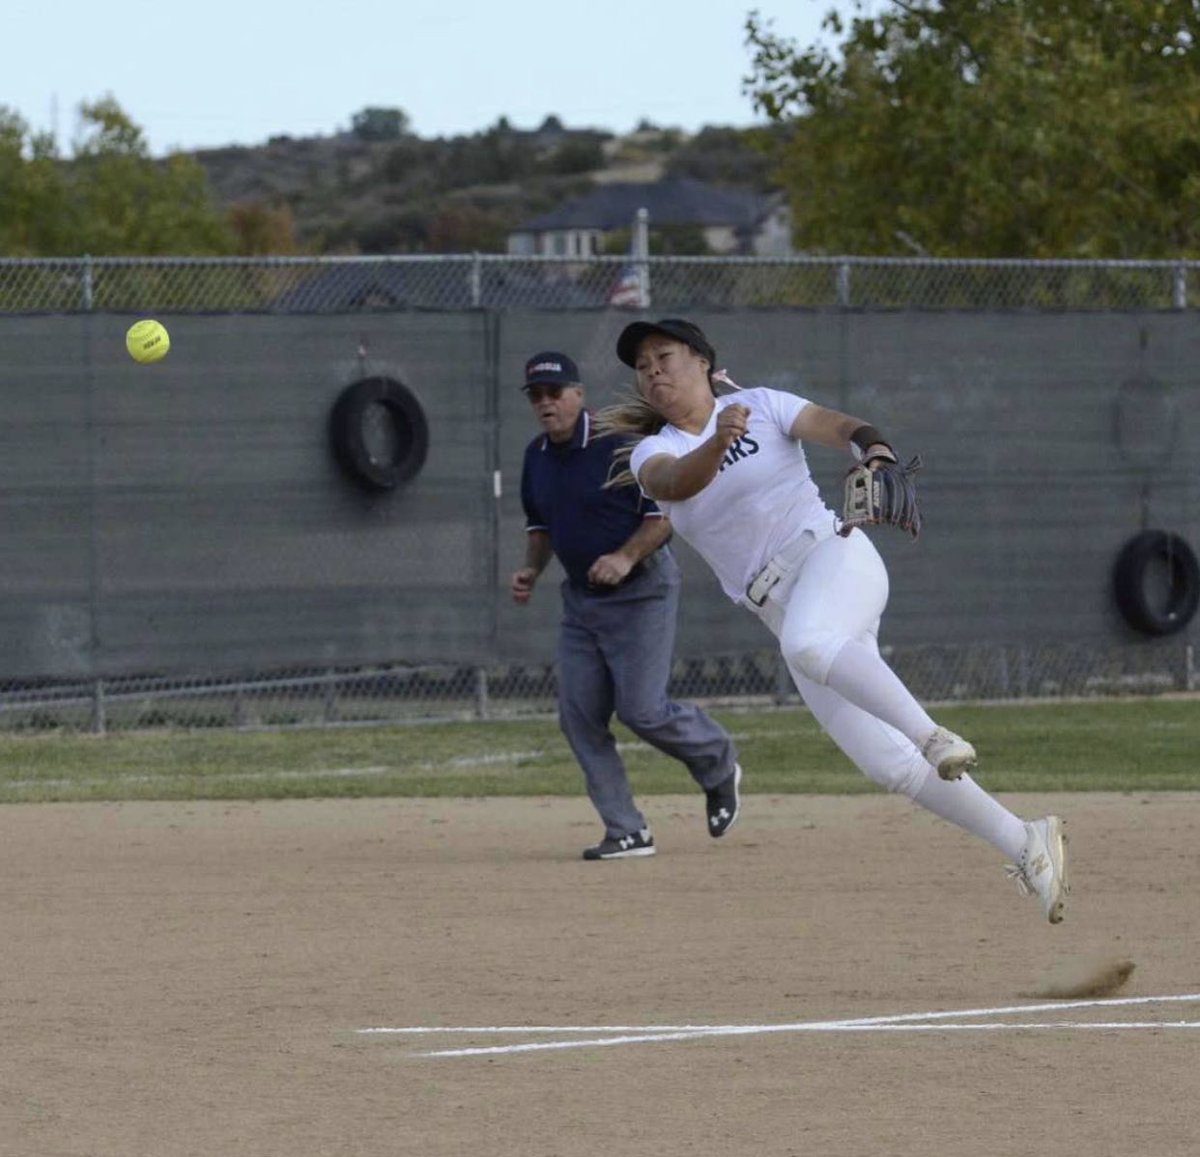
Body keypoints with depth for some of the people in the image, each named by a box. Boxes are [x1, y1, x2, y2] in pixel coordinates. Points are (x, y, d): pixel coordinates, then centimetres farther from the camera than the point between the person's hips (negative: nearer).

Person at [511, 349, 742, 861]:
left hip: (641, 590, -7)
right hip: (581, 598, 7)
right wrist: (531, 571, 3)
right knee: (579, 715, -2)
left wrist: (626, 557, -26)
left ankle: (718, 766, 17)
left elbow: (668, 511, -14)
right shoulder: (537, 456, 6)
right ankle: (627, 832, 3)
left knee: (642, 710, -12)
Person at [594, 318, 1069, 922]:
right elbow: (678, 483, -14)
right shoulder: (653, 453, 9)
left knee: (807, 642, -40)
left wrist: (874, 450, -35)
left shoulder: (761, 405, 4)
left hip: (834, 555, -4)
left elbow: (839, 426, -12)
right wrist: (717, 445, -36)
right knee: (889, 765, -5)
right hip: (788, 616, 4)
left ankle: (933, 736, -36)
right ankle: (1025, 844, 2)